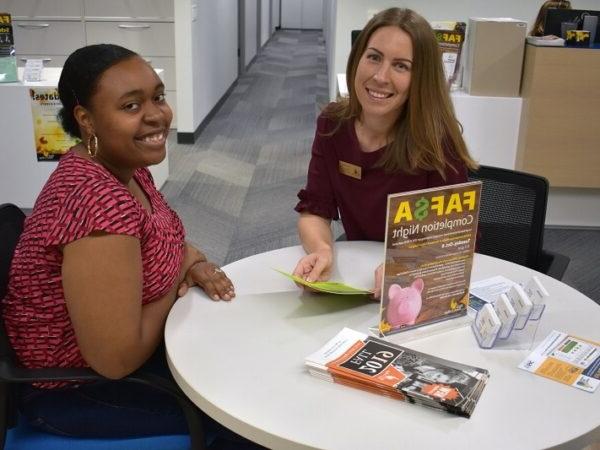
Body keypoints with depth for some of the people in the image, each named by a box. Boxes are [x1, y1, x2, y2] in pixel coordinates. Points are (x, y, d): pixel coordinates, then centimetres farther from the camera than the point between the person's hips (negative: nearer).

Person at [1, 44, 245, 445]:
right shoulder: (100, 202, -33)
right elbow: (116, 358, -31)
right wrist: (179, 281, -16)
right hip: (76, 387, -8)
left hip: (123, 341, 8)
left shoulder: (126, 168, -4)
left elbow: (158, 239, 15)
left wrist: (193, 260, -8)